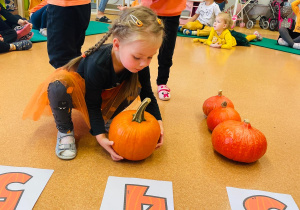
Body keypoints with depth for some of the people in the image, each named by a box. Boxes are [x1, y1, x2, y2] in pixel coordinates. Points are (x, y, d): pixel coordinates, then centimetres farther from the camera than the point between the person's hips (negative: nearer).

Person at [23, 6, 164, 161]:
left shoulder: (139, 63, -23)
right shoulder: (97, 64, -38)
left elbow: (147, 94, -9)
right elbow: (92, 104, -28)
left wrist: (157, 121, -19)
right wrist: (100, 136, -34)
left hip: (103, 93, 5)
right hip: (78, 92, -5)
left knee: (136, 84, -19)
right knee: (59, 87, -40)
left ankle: (106, 119, 1)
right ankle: (65, 130, -12)